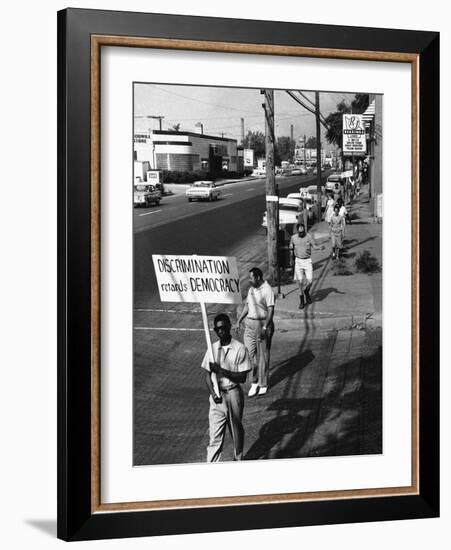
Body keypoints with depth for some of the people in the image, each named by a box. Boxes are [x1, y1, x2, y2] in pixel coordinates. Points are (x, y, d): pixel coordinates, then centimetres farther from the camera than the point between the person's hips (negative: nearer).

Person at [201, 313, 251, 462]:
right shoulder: (213, 348, -1)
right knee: (215, 434, -1)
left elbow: (242, 377, -13)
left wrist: (221, 371, -22)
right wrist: (213, 393, -17)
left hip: (233, 393, -2)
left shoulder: (239, 349, -11)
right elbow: (207, 374, 0)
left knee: (236, 429, 16)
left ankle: (238, 459, 37)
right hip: (217, 395, 2)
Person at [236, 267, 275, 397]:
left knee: (263, 356, 3)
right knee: (250, 353, 4)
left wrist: (264, 328, -23)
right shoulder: (251, 289, 10)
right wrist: (239, 321, 12)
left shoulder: (267, 290, -14)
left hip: (263, 323, -7)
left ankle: (263, 384, 15)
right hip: (250, 323, 7)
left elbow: (271, 311, -17)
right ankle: (254, 383, 16)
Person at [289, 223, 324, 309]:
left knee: (310, 281, -6)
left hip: (307, 261, -1)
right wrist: (292, 259, 20)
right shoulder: (293, 238, 0)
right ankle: (302, 301, 11)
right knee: (300, 281, -2)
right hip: (298, 261, 1)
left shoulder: (309, 236, -5)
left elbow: (314, 246, -13)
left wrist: (320, 247, -33)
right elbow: (291, 249, 14)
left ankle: (306, 291, 29)